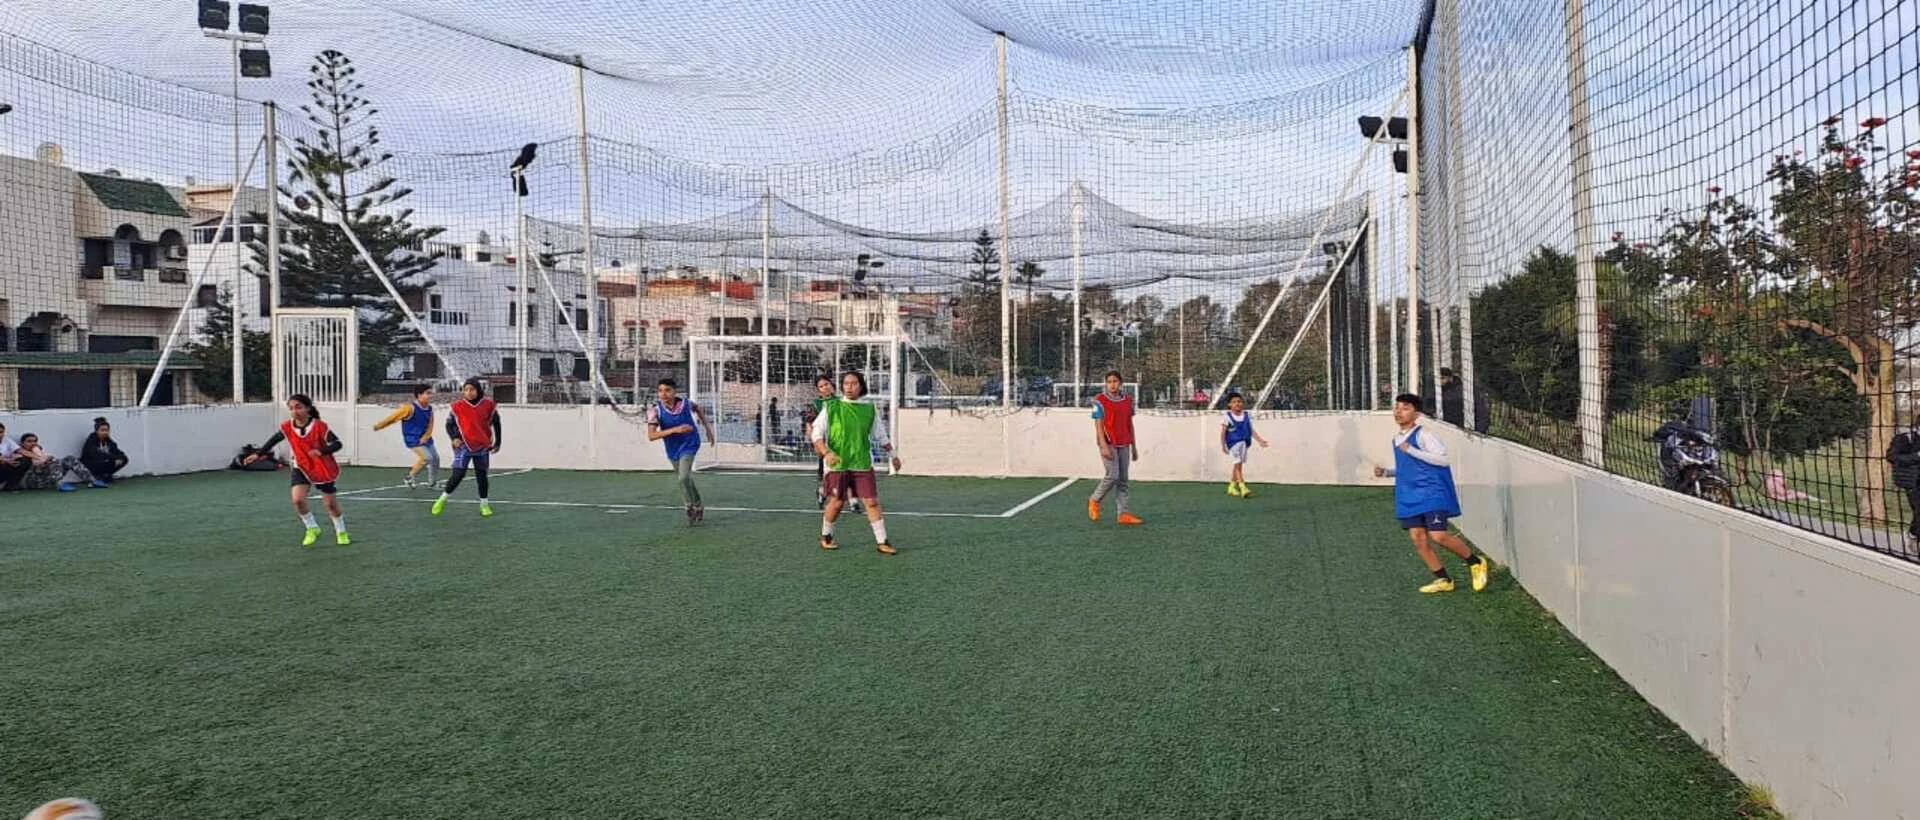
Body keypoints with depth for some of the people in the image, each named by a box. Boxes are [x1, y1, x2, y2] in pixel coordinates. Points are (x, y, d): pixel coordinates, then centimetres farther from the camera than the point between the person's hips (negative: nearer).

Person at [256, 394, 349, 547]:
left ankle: (341, 532, 30)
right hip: (302, 468, 3)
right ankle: (312, 529, 7)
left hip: (323, 469, -3)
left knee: (331, 503, 7)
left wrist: (322, 451, -43)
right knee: (297, 499, -17)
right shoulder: (287, 427, -10)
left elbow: (337, 444, -26)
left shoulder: (320, 426, -22)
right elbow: (274, 440, 8)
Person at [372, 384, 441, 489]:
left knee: (435, 458, 12)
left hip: (425, 439, 7)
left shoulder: (430, 409, 0)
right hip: (412, 439, -7)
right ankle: (410, 477, 0)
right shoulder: (410, 408, -19)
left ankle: (433, 482, 31)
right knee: (427, 457, -21)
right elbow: (393, 417, -11)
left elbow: (430, 427, 1)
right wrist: (379, 426, -3)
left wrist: (424, 439, -13)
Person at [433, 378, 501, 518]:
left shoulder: (488, 404, -4)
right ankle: (443, 499, 8)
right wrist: (454, 438, -14)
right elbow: (449, 424, 3)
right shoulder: (457, 407, -7)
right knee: (458, 474, -11)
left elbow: (496, 423, 7)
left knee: (481, 475, 8)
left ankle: (484, 504, 18)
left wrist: (497, 442, 8)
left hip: (483, 446, 2)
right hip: (464, 446, -2)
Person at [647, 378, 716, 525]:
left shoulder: (685, 403, -17)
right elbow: (651, 436, -31)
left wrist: (707, 427, 9)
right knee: (686, 480, 18)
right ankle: (698, 507, 41)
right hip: (673, 450, 3)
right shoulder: (655, 410, -21)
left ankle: (691, 507, 2)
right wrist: (675, 429, -40)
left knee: (684, 478, -21)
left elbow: (698, 408, 9)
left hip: (689, 445, -3)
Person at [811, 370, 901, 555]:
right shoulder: (831, 407, -1)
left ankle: (882, 542, 3)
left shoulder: (870, 410, 7)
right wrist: (826, 452, -14)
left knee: (872, 502, -3)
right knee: (837, 502, 2)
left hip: (862, 464, 2)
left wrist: (892, 454, 23)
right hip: (837, 464, -2)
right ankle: (825, 537, 25)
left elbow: (881, 436, 19)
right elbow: (817, 432, 0)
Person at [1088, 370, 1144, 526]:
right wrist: (1104, 446, -16)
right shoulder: (1100, 400, -5)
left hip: (1124, 445, 5)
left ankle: (1123, 514, 5)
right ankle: (1094, 501, 11)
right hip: (1108, 444, -5)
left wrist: (1133, 446, 16)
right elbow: (1098, 424, -8)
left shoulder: (1128, 399, 11)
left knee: (1123, 480, 4)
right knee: (1113, 476, -13)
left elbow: (1130, 424, 16)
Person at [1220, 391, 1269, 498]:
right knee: (1238, 464, -14)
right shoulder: (1227, 417, -5)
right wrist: (1223, 445, -12)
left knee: (1238, 465, 14)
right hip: (1233, 444, -5)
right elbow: (1223, 432, -6)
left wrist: (1260, 440, 0)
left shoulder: (1247, 416, 8)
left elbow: (1251, 431, 10)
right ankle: (1243, 488, -20)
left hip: (1244, 443, 5)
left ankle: (1232, 486, 28)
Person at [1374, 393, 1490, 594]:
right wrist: (1386, 472, 10)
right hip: (1409, 496, 8)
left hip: (1432, 493, -8)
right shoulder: (1397, 439, 14)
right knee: (1417, 537, 2)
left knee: (1438, 536, -15)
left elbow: (1442, 458, -22)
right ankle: (1443, 579, 15)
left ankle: (1476, 563, 9)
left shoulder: (1423, 435, -11)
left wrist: (1411, 450, -23)